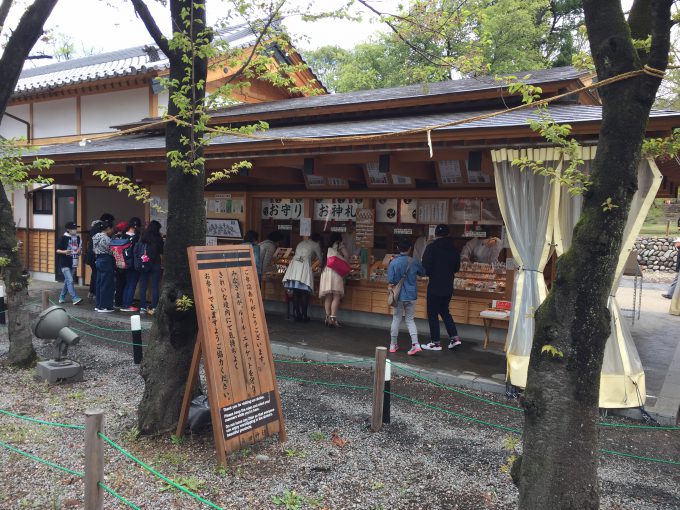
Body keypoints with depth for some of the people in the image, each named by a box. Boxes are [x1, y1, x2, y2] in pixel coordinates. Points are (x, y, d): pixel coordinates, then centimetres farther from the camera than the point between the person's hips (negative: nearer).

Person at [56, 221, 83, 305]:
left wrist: (79, 251, -1)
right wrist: (64, 252, -24)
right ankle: (75, 298, -20)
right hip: (65, 263, -6)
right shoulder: (63, 238, -7)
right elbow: (57, 250, -5)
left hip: (73, 263, 6)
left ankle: (62, 298, 25)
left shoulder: (77, 238, 9)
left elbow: (79, 248, 22)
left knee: (67, 281, 13)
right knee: (70, 280, -15)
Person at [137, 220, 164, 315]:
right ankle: (153, 308, -1)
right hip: (155, 265, -2)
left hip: (143, 265, 2)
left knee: (143, 286, 8)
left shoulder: (142, 238, -1)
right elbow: (162, 251, 3)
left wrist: (137, 263, 8)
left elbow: (136, 251, 0)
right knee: (154, 287, 2)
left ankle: (142, 307, 11)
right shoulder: (158, 238, -8)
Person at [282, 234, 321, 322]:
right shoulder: (315, 245, 15)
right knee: (304, 293, -1)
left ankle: (297, 315, 9)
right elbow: (320, 258, 21)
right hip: (304, 266, -5)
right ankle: (304, 316, -1)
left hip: (294, 265, 5)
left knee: (296, 292, 6)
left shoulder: (300, 244, 29)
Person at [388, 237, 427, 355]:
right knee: (410, 320, 10)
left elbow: (391, 280, -13)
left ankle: (393, 345, 21)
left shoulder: (394, 262, -11)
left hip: (399, 295, -1)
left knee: (396, 319, 12)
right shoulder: (414, 262, -6)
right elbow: (423, 273, 11)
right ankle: (416, 344, -3)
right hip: (411, 295, 1)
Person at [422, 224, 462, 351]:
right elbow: (457, 267, 9)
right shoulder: (453, 249, 3)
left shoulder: (432, 247, -13)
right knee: (445, 312, 21)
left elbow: (425, 266, -17)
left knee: (433, 314, 5)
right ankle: (454, 337, 13)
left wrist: (431, 274, 3)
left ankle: (436, 342, 8)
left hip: (435, 286, -6)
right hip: (448, 286, 6)